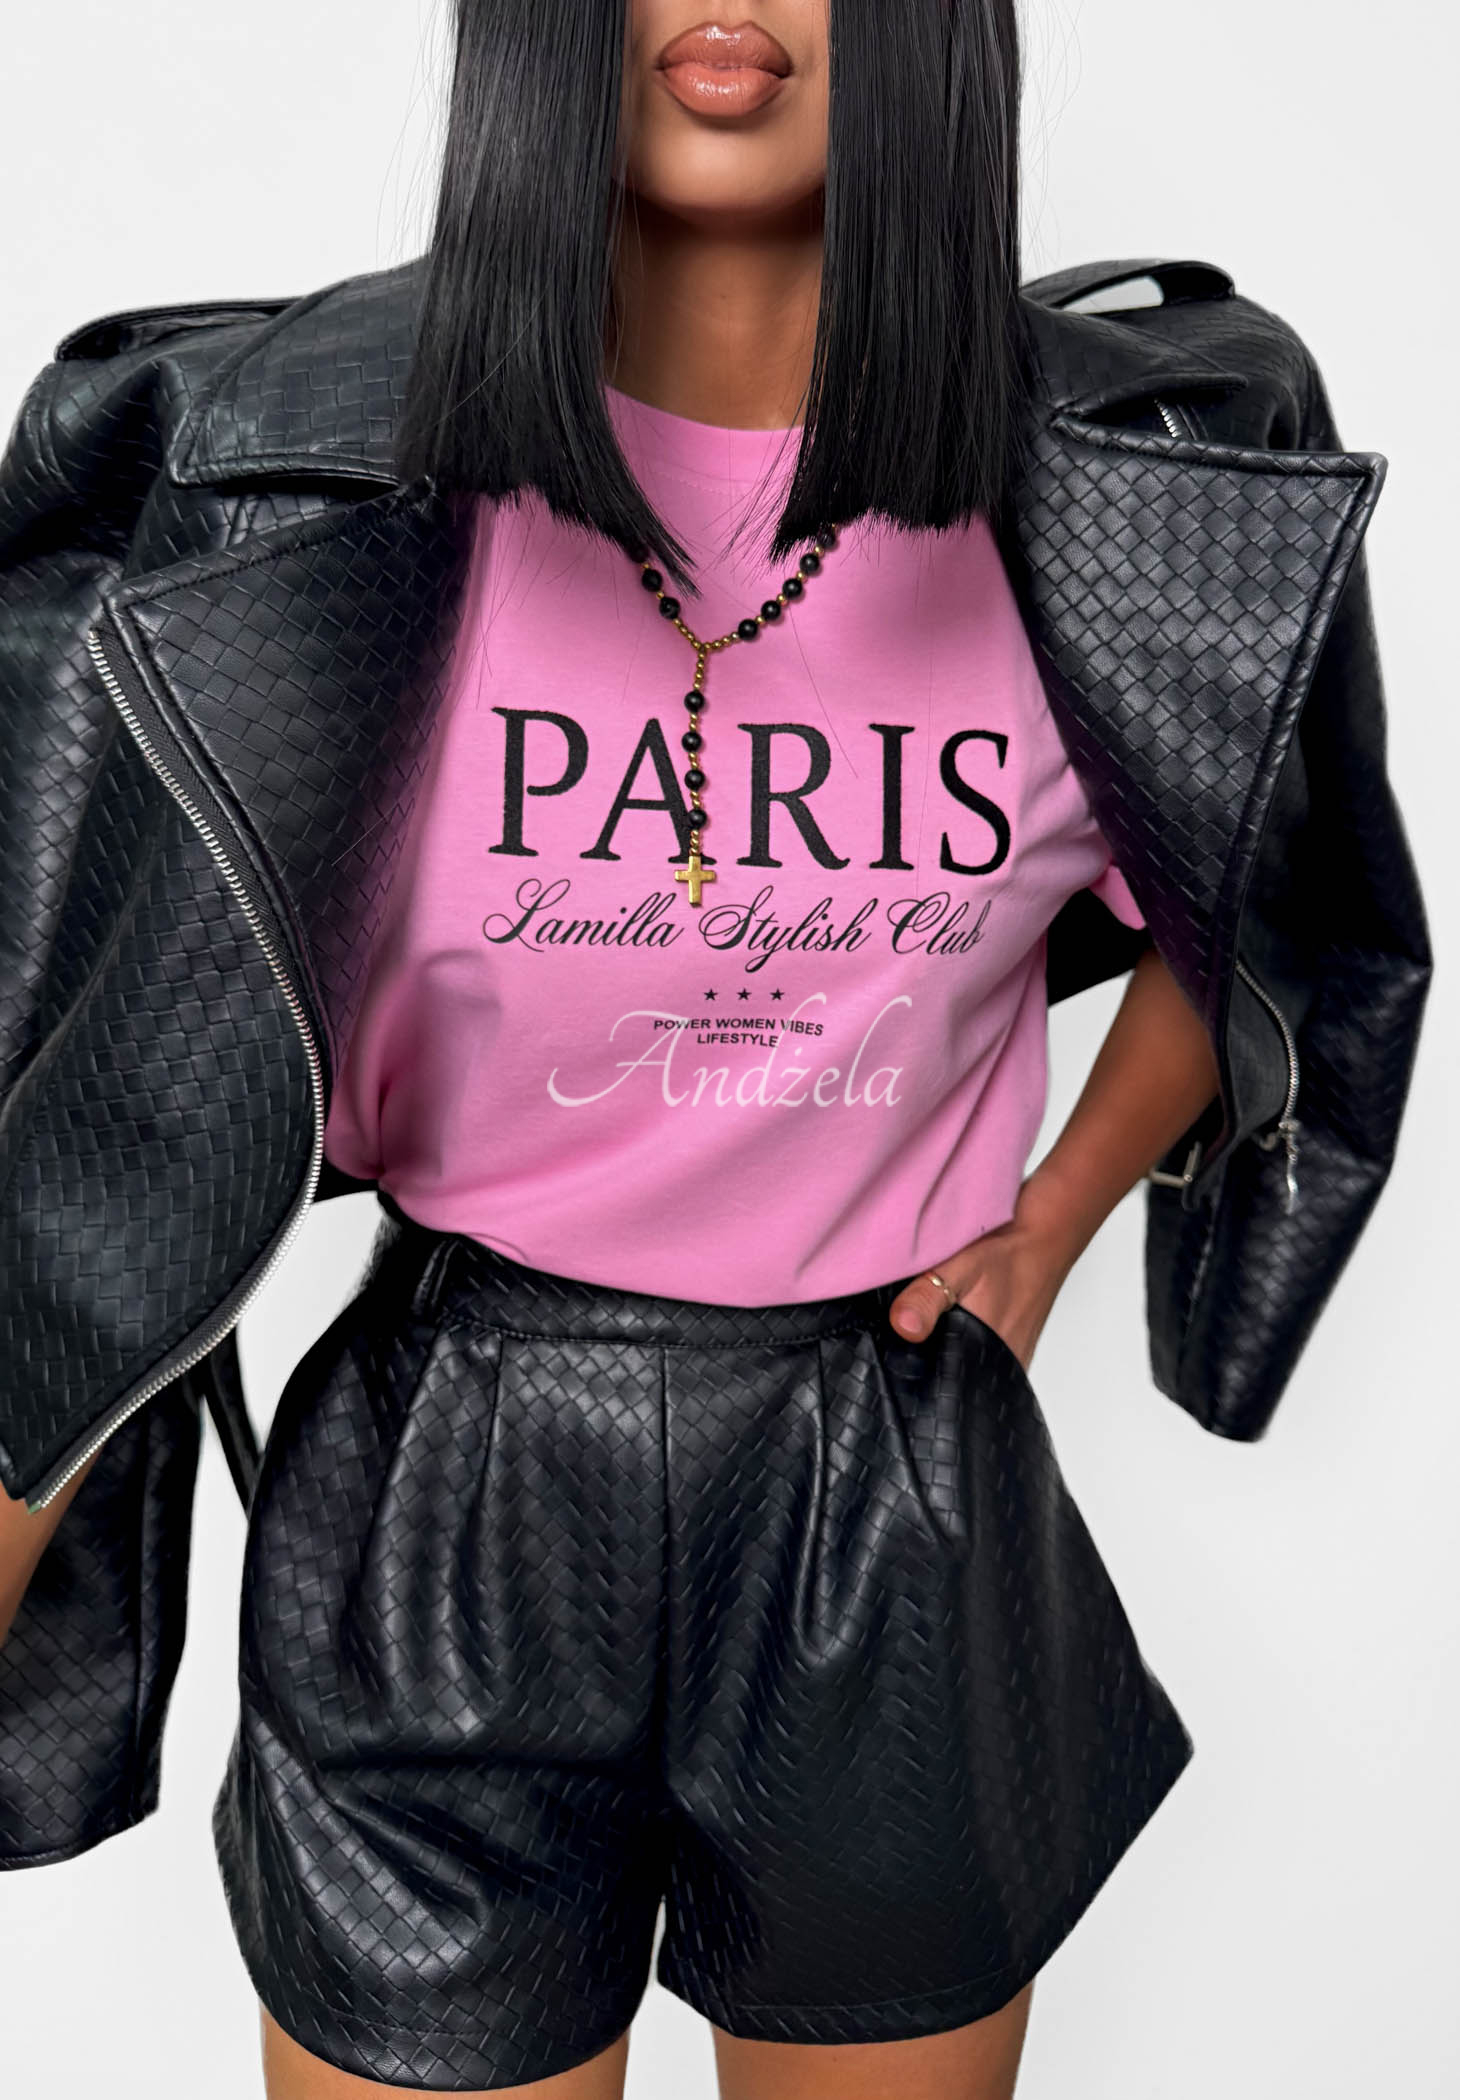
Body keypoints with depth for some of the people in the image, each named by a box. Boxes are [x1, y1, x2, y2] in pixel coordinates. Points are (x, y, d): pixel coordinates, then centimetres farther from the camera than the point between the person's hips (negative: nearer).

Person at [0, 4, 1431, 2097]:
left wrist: (1048, 1227, 2)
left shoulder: (1140, 476, -6)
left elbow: (1243, 920, 13)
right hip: (446, 1527, -1)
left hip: (902, 1518, 3)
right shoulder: (303, 474, -12)